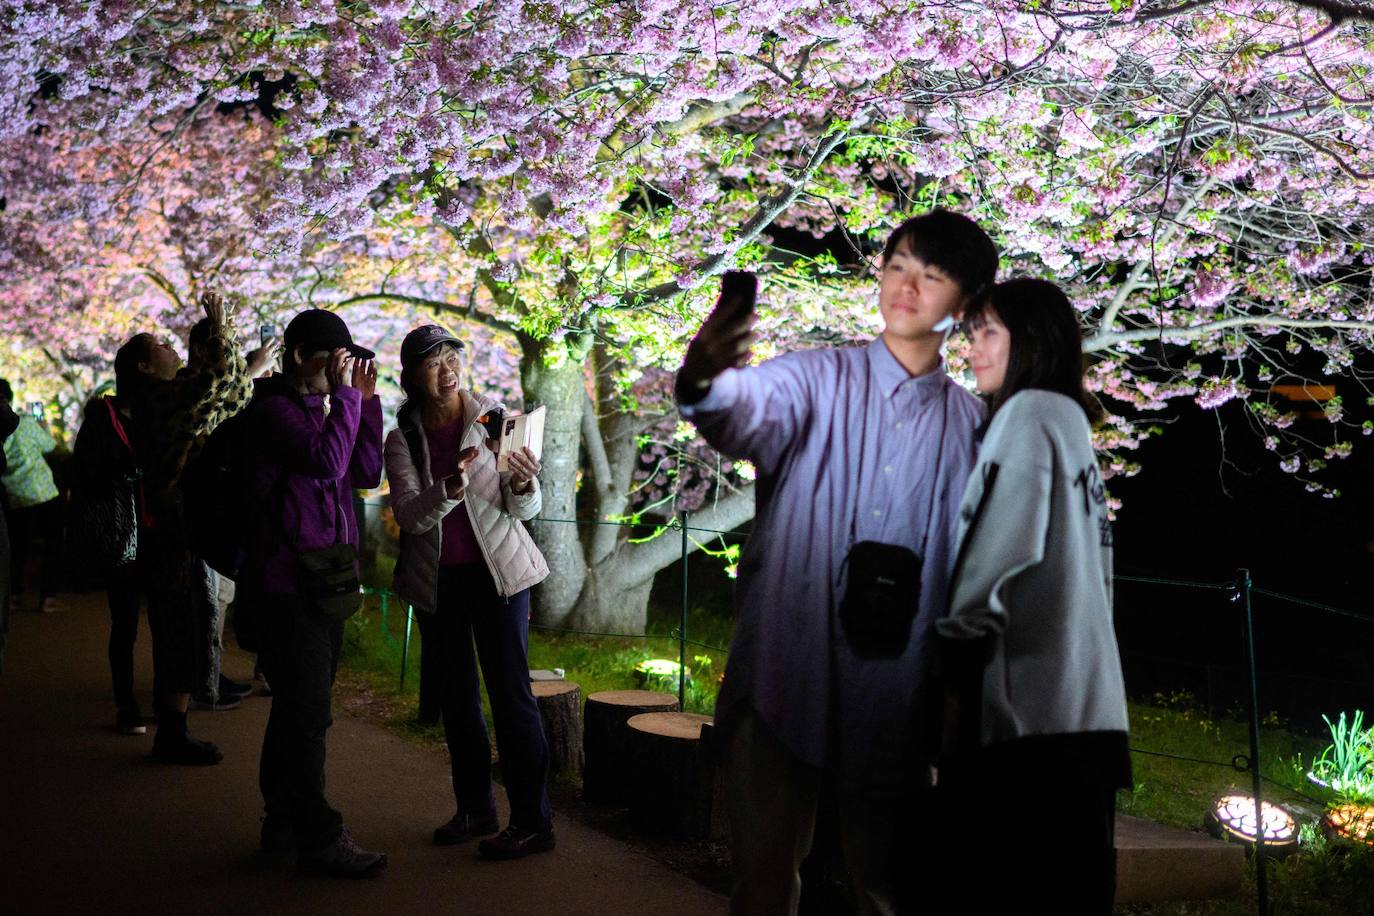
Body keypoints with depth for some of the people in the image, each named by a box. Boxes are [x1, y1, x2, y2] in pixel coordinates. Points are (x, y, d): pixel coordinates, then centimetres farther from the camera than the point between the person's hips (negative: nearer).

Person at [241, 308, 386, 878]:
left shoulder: (316, 409, 17)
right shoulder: (275, 410, -10)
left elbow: (365, 473, 10)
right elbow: (327, 463, -25)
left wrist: (365, 399, 4)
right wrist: (343, 395, -17)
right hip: (289, 585, -10)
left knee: (297, 709, 16)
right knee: (307, 714, -8)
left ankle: (283, 823, 26)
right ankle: (320, 840, -4)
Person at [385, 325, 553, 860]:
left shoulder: (495, 418, -5)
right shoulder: (403, 437, 0)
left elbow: (524, 509, -5)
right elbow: (409, 515, -14)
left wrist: (522, 486, -28)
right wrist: (451, 487, -32)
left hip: (497, 571, -3)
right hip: (436, 579, 3)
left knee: (510, 690, -7)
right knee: (456, 696, 12)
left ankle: (532, 821, -2)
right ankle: (475, 809, 25)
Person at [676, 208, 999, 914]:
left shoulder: (973, 425, 8)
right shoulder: (818, 379, 1)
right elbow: (752, 414, -21)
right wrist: (704, 383, -45)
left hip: (894, 701, 2)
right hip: (783, 681, -2)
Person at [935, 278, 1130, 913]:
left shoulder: (1029, 413, -3)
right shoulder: (1074, 424, 23)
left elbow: (999, 550, -14)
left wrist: (956, 663, -10)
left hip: (1030, 713, -9)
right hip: (1090, 708, 9)